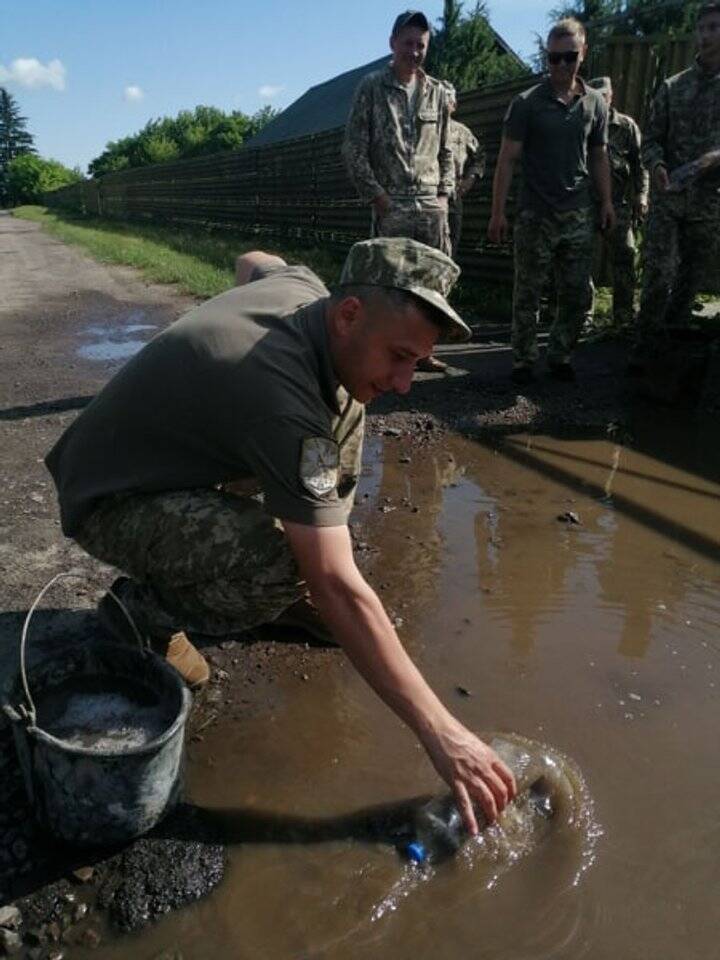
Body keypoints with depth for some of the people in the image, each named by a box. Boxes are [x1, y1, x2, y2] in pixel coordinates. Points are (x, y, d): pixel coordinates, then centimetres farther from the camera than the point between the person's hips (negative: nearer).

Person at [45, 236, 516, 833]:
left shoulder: (300, 284, -10)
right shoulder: (284, 403, -35)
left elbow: (251, 262, 18)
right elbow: (339, 590, -36)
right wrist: (440, 732, -31)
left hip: (180, 451, 9)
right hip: (110, 502, -9)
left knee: (344, 405, 3)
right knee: (283, 571, -36)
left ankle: (296, 586, 9)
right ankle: (145, 608, -6)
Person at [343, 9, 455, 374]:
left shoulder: (437, 91, 13)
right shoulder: (371, 87, 2)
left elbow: (446, 149, 18)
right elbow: (353, 149, -1)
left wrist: (445, 193, 6)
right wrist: (376, 195, -7)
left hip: (432, 205, 4)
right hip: (391, 205, -4)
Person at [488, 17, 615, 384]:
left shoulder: (595, 103, 10)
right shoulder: (527, 103, -1)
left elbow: (599, 157, 16)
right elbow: (507, 159, -3)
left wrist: (606, 202, 9)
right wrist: (498, 212, -8)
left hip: (579, 216, 4)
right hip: (535, 216, -3)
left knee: (579, 294, 5)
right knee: (528, 294, 1)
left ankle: (560, 357, 19)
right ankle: (523, 361, 12)